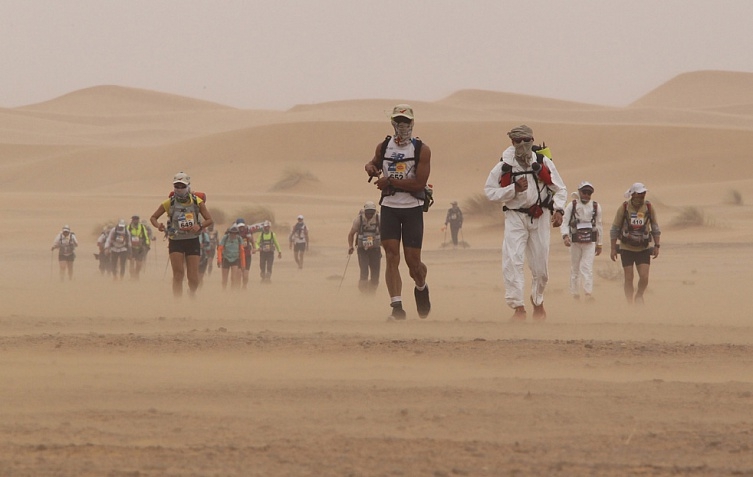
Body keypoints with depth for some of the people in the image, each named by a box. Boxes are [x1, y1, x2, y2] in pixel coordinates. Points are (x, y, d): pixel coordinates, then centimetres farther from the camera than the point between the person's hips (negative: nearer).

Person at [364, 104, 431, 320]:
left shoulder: (421, 150, -5)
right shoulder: (383, 147, 7)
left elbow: (419, 183, -13)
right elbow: (374, 163, 28)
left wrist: (390, 182, -15)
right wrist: (371, 167, 4)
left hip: (413, 208, -2)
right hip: (389, 207, 2)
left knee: (413, 261, 0)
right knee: (391, 257, -10)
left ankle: (421, 287, 33)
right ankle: (396, 305, -11)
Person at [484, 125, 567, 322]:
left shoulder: (543, 163, -3)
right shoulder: (504, 166, -6)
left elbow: (560, 189, 5)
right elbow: (490, 190, -4)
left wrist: (558, 210, -10)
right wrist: (514, 189, -17)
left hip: (539, 218, 1)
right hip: (515, 217, -1)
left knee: (540, 265, 7)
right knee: (512, 261, -17)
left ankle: (538, 302, 33)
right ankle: (518, 306, -15)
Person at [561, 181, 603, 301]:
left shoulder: (596, 207, 6)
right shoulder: (571, 206, 0)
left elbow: (599, 226, 15)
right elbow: (564, 223, -5)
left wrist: (599, 243, 16)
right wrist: (565, 236, -23)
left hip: (590, 242, 0)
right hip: (575, 242, 0)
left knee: (587, 267, -14)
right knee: (575, 269, 6)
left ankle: (589, 292, -22)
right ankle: (575, 294, 16)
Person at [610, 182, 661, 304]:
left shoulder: (649, 208, -3)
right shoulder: (624, 208, -7)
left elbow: (655, 228, 5)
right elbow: (614, 229, -1)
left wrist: (657, 246, -1)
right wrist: (613, 249, -3)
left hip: (643, 249, 1)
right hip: (627, 249, -1)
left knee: (644, 277, -6)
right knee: (629, 278, 0)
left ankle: (639, 296, 22)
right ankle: (630, 304, 9)